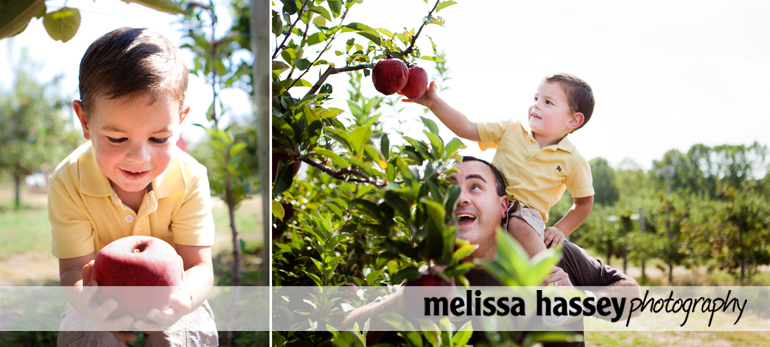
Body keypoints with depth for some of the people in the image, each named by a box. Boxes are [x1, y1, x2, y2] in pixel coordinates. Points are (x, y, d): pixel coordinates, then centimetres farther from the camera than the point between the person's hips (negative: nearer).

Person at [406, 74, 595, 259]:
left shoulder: (573, 161, -3)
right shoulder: (511, 130, 3)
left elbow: (584, 202, 9)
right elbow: (466, 128, 0)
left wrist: (560, 229, -1)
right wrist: (434, 102, -10)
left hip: (526, 214, -3)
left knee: (519, 226, -38)